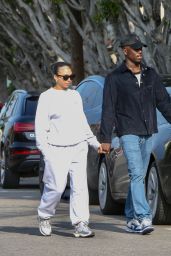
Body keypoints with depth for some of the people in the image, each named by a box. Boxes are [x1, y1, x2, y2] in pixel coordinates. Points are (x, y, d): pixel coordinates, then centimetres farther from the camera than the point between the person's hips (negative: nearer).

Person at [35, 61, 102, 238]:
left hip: (78, 147, 5)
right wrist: (46, 151, -12)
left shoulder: (75, 95, 16)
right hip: (57, 150, -5)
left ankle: (80, 224, -3)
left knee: (80, 186, -3)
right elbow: (40, 126, -4)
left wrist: (94, 142, 21)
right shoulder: (47, 97, -1)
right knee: (57, 187, -8)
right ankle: (44, 216, 16)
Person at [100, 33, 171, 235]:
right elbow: (108, 110, -1)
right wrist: (105, 139, -6)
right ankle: (144, 218, -24)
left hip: (147, 133, 5)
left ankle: (131, 219, 16)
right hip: (128, 133, -5)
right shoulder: (115, 78, 0)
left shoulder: (150, 75, 13)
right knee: (137, 174, -16)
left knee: (139, 176, 8)